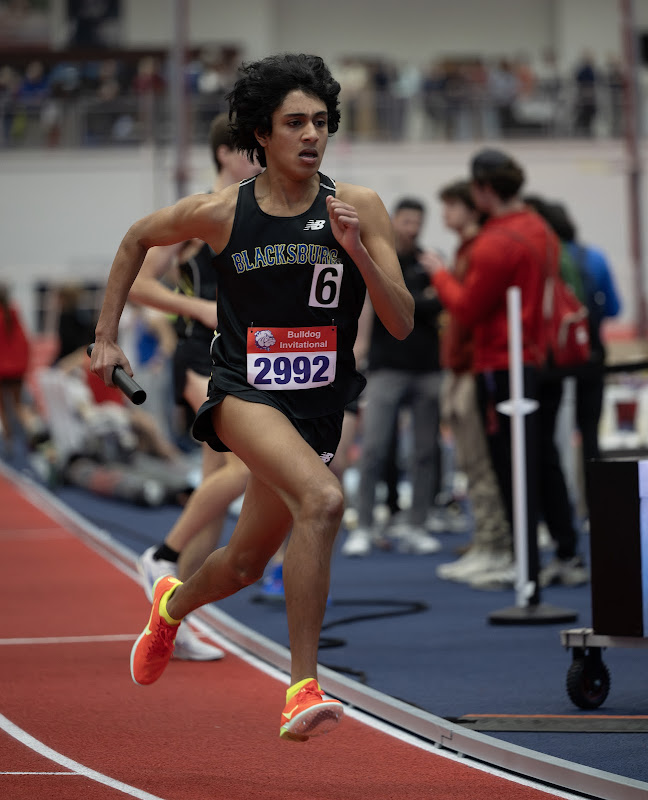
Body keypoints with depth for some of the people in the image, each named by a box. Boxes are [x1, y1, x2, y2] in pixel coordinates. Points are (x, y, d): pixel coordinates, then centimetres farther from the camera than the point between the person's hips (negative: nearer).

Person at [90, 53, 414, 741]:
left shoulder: (360, 209, -6)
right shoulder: (220, 212, -7)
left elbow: (402, 324, -9)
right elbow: (137, 238, 13)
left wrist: (356, 251, -23)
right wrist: (106, 336, 13)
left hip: (317, 408, 4)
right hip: (242, 392, -3)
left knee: (244, 567, 20)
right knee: (324, 500, -33)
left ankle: (172, 604, 56)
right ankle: (302, 689, -31)